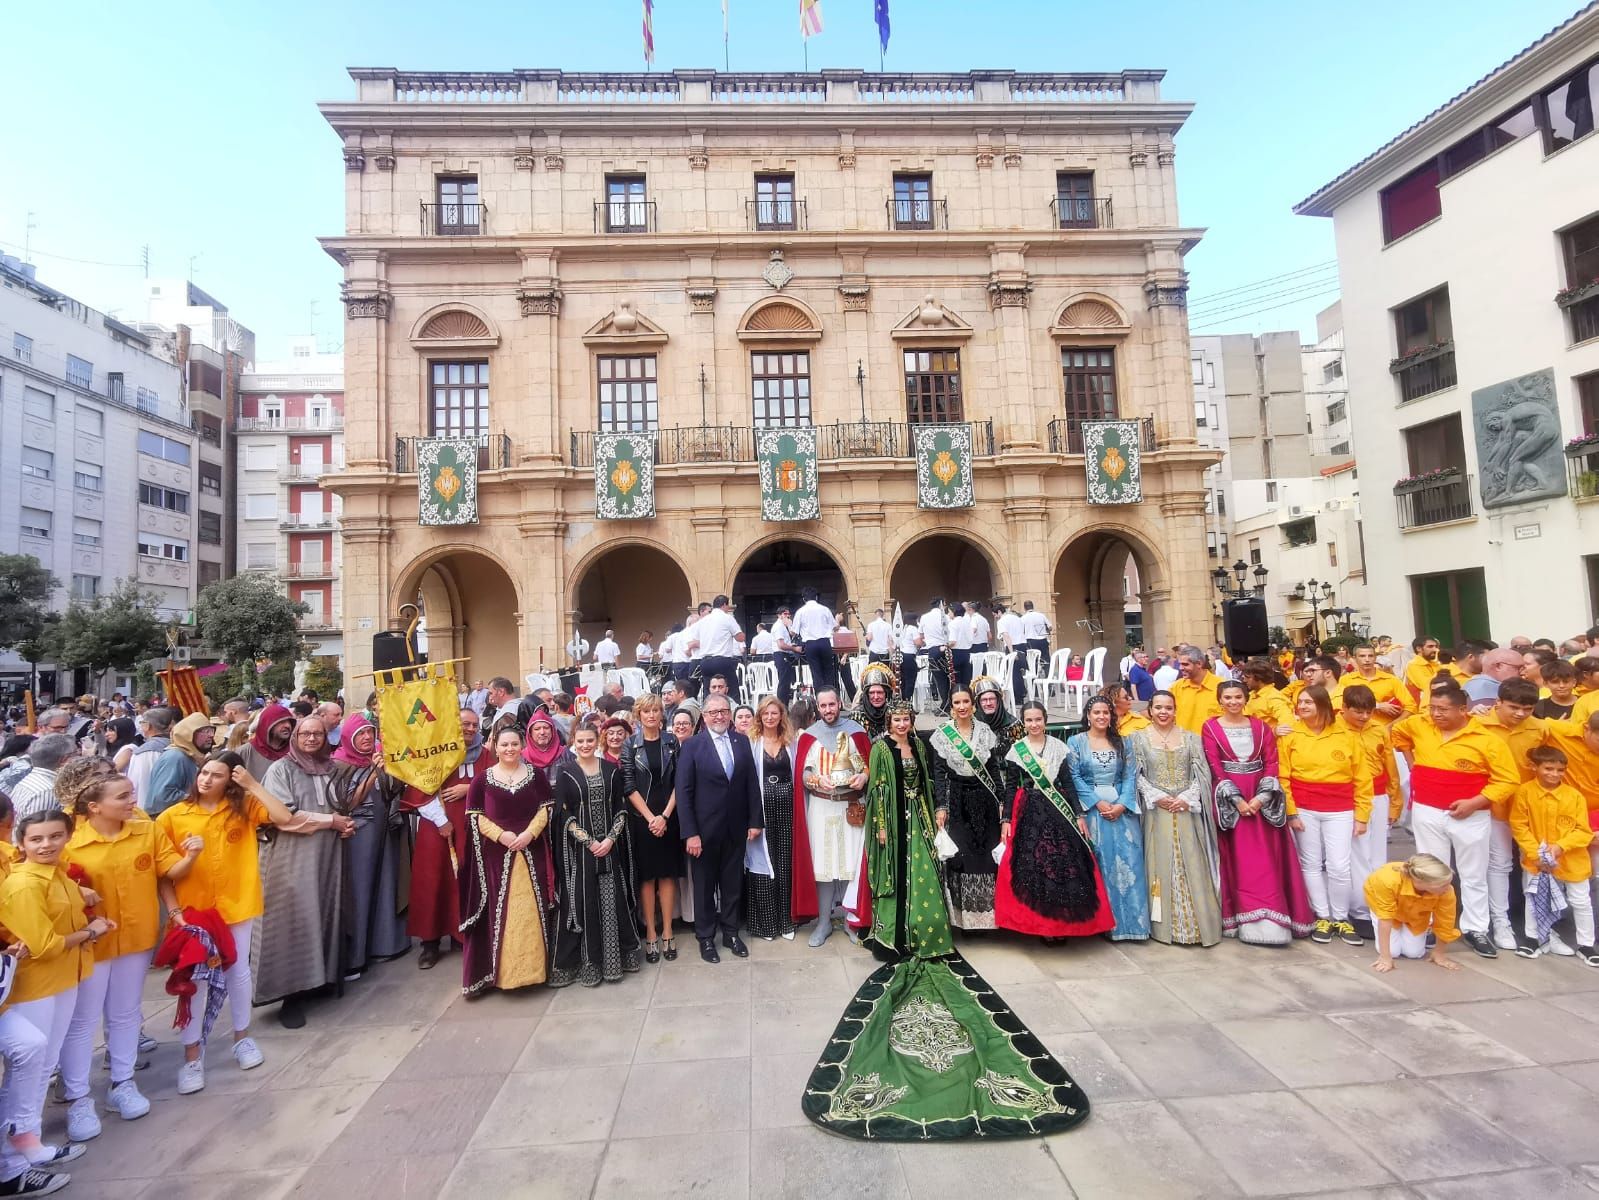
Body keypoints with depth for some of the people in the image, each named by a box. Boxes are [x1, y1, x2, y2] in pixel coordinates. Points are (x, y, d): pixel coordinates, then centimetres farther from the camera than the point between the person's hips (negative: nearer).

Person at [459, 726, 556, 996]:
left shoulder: (536, 774, 5)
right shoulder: (482, 778, 2)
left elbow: (547, 808, 3)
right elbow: (474, 816, -1)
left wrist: (530, 833, -12)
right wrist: (500, 835, -14)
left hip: (531, 851, 1)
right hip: (496, 854, -1)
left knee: (531, 909, 4)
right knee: (498, 910, -1)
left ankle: (533, 964, 15)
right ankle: (499, 969, 6)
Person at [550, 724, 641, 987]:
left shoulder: (611, 770, 5)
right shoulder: (565, 771, -2)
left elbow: (620, 809, 4)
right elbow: (563, 813, -6)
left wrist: (610, 839, -10)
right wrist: (589, 842, -12)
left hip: (611, 846, 2)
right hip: (579, 848, -2)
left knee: (614, 900, 5)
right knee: (583, 903, 2)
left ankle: (616, 958, 19)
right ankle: (588, 962, 14)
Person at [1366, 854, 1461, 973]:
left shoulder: (1447, 892, -35)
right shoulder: (1388, 880, -45)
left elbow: (1444, 924, -17)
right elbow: (1385, 918, -35)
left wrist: (1438, 953, -6)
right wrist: (1385, 956, -32)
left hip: (1417, 912, 2)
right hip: (1383, 901, -2)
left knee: (1414, 952, -7)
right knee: (1393, 951, -13)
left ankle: (1427, 931, 24)